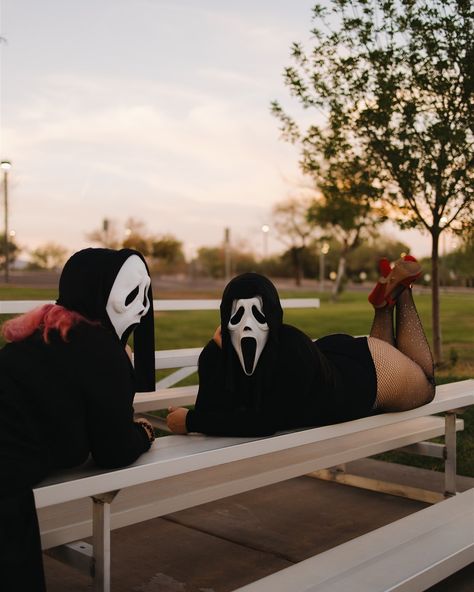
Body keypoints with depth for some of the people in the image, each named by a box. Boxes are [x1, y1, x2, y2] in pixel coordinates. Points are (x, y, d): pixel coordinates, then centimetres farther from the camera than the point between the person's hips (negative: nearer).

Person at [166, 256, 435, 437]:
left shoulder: (293, 348, -45)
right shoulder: (215, 355, -27)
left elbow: (266, 422, -46)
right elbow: (210, 412, -29)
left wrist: (191, 421, -42)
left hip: (369, 370, -5)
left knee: (424, 385, 28)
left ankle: (400, 290, 27)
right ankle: (385, 301, 36)